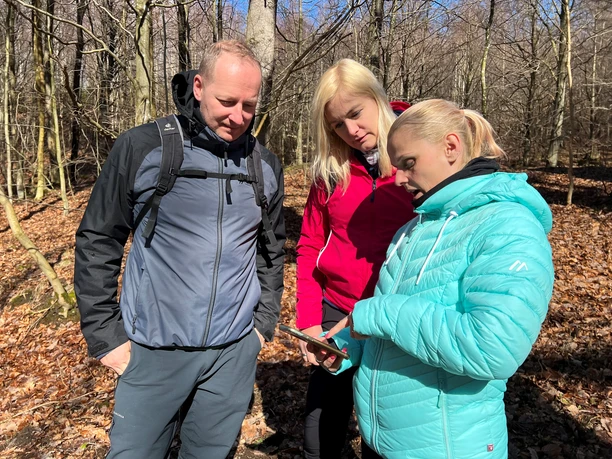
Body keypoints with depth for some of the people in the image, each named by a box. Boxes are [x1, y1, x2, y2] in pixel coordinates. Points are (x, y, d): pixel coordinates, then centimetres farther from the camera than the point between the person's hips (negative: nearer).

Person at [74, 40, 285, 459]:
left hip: (235, 352, 3)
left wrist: (264, 323, 8)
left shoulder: (266, 165, 1)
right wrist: (104, 335, -4)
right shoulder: (142, 148, -9)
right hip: (153, 351, -2)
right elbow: (98, 243, -3)